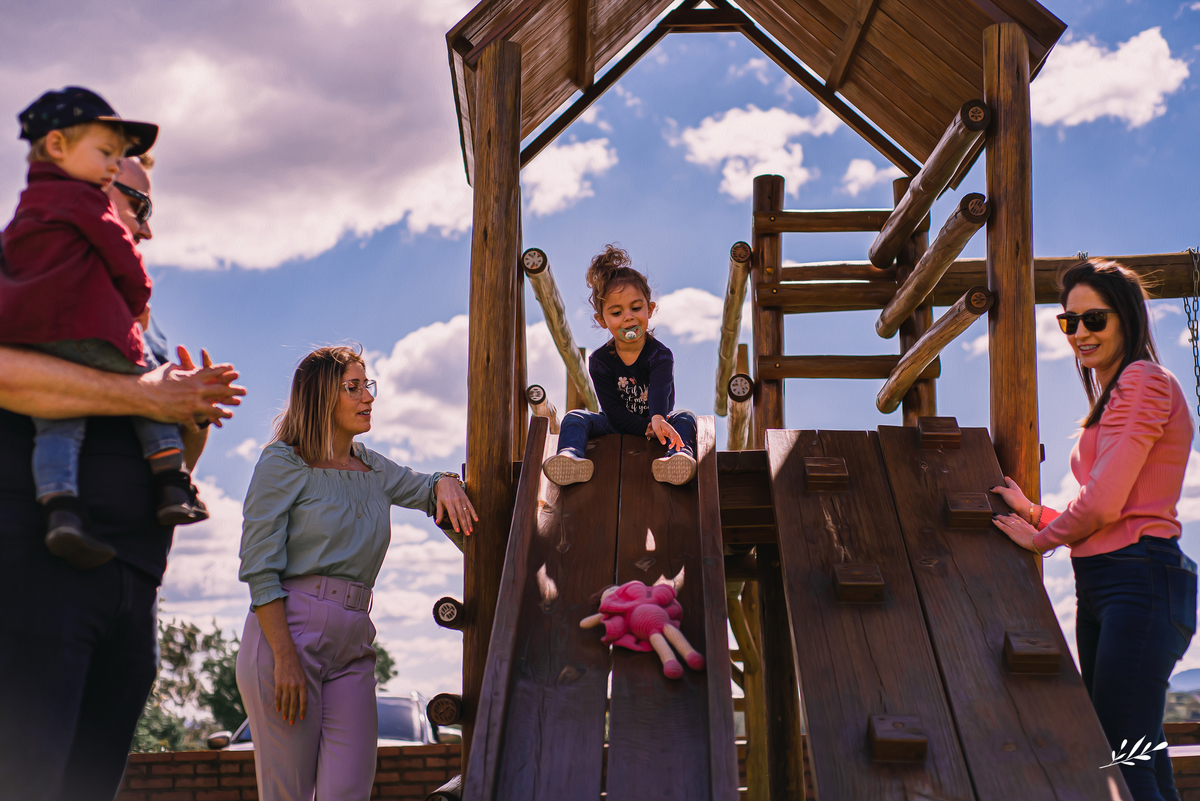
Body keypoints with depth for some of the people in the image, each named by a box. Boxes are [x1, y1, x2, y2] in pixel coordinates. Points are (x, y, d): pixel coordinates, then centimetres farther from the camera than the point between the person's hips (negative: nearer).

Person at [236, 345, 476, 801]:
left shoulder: (372, 469, 17)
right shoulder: (283, 464, 0)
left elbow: (424, 490, 32)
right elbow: (259, 569, -6)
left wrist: (446, 483, 5)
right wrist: (285, 658, -16)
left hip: (354, 643, 5)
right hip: (290, 629, -5)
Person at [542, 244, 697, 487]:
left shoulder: (660, 355, -11)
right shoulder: (600, 360, -6)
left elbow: (660, 390, -34)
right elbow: (613, 409, -13)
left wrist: (658, 419, -57)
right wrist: (648, 428, -29)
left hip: (653, 422, -1)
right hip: (616, 427, 1)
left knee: (685, 417, -27)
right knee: (575, 418, -22)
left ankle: (679, 456, -58)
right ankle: (571, 456, -53)